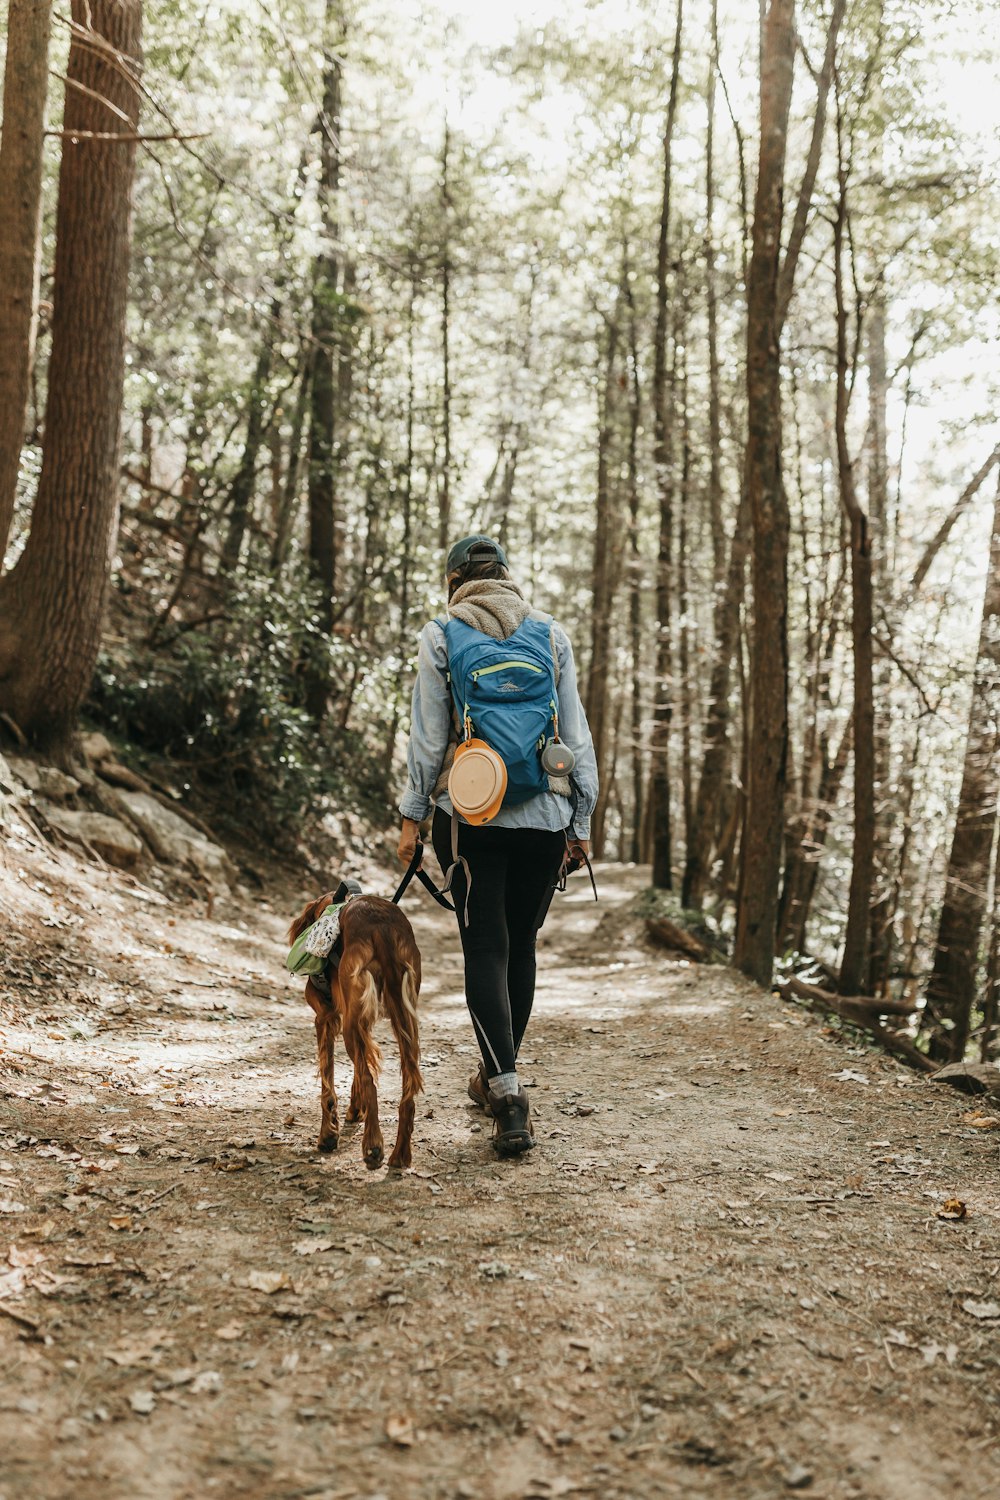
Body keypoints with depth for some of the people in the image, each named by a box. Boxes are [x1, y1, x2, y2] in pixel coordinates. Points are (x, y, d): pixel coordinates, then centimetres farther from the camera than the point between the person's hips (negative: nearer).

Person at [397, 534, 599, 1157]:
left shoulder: (441, 634, 2)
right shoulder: (551, 633, 8)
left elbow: (428, 736, 0)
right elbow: (577, 733, 7)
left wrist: (412, 814, 8)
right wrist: (583, 819, 12)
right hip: (546, 813, 2)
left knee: (486, 947, -1)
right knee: (522, 943, 14)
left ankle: (507, 1088, -14)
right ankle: (498, 1075, 28)